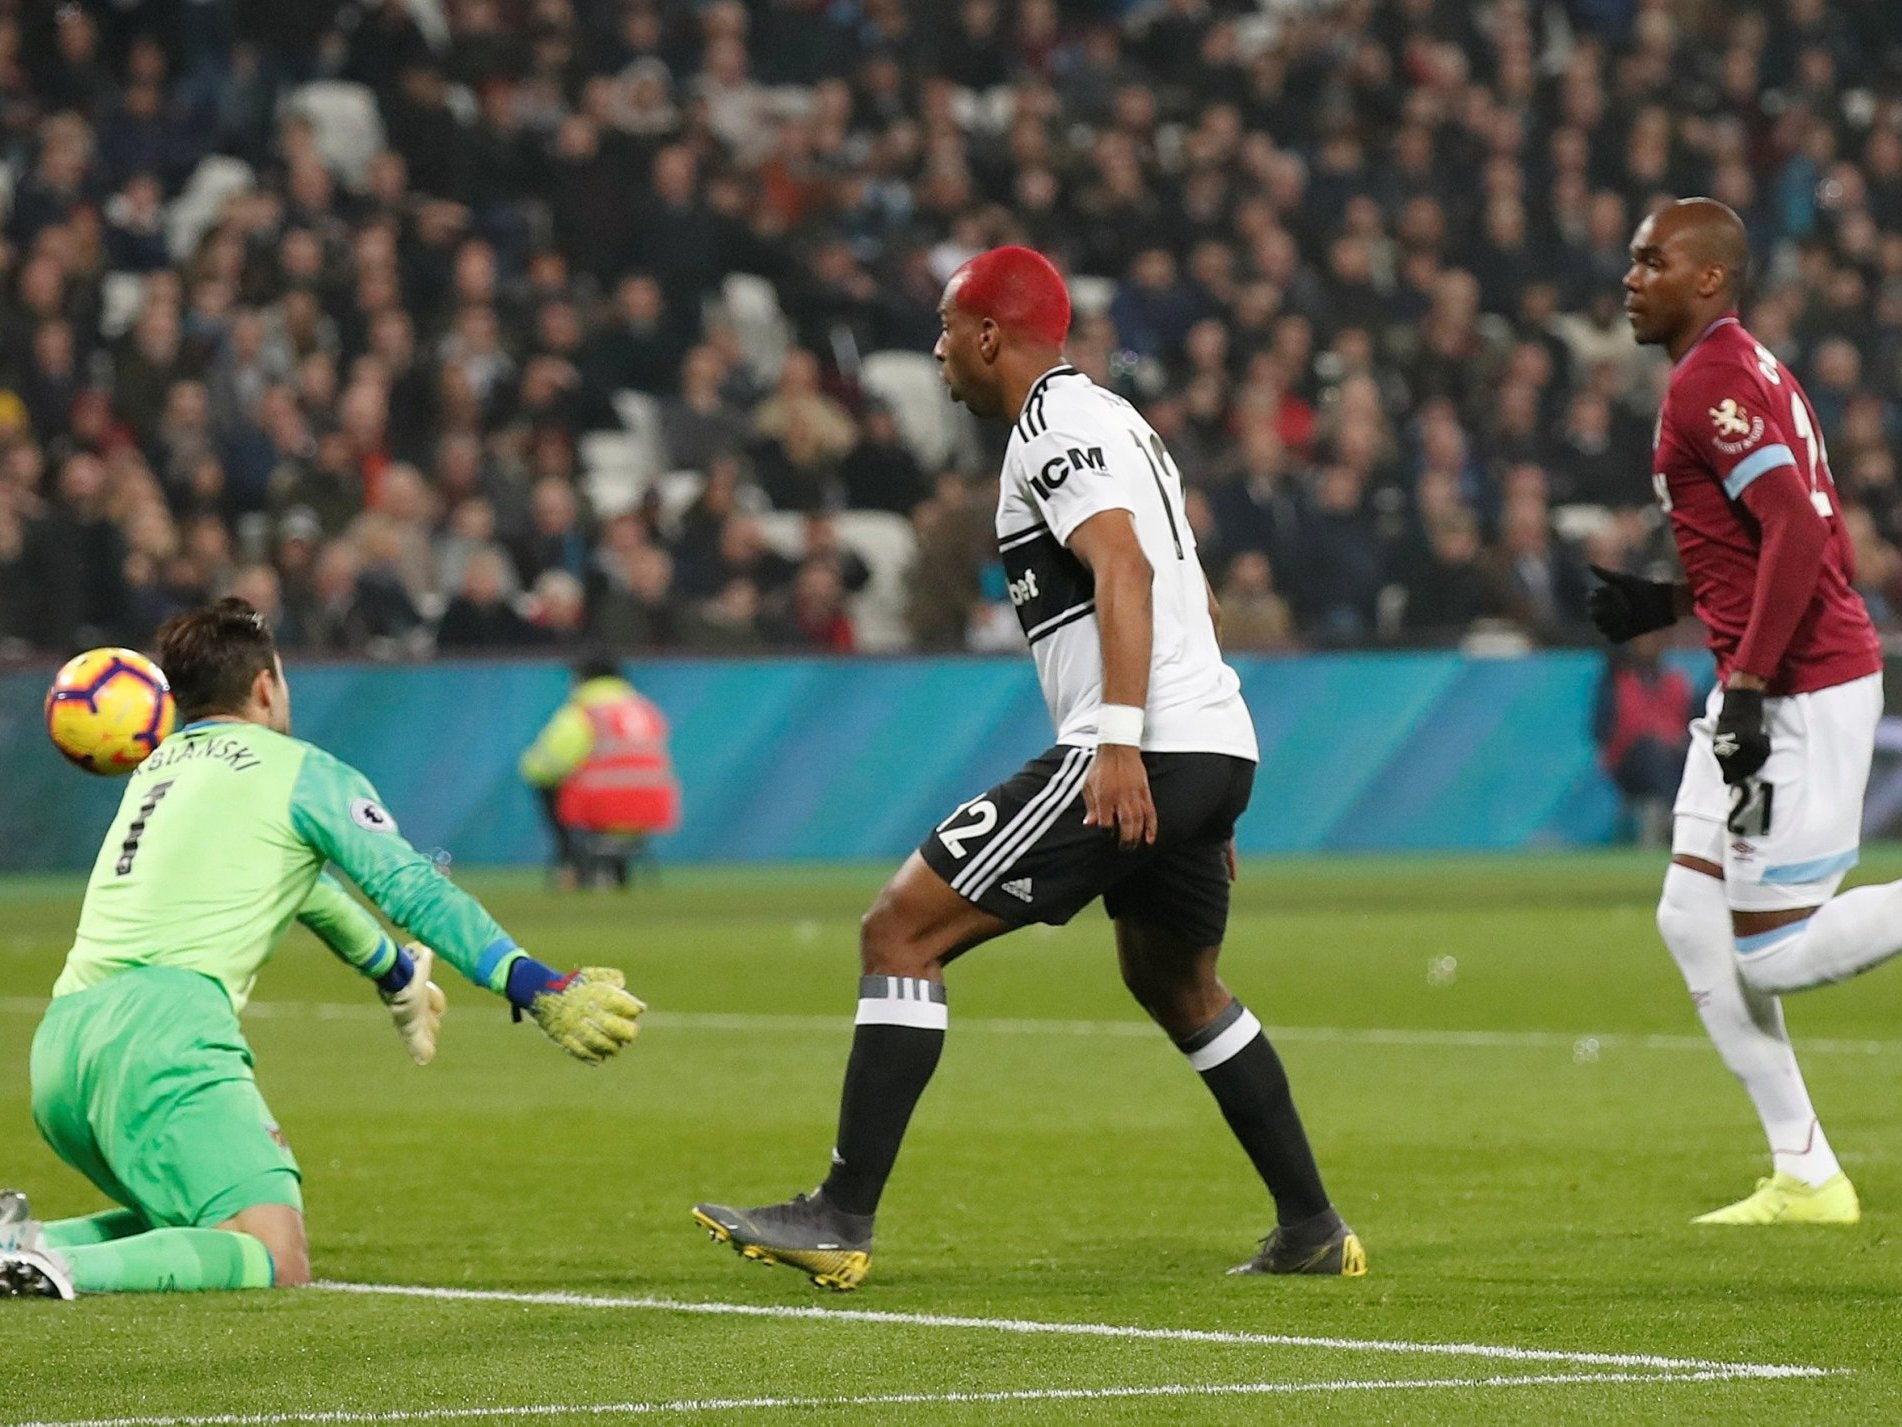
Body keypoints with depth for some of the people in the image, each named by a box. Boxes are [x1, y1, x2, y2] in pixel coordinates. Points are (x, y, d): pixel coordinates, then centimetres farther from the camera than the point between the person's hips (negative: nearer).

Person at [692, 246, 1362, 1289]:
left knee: (901, 931, -9)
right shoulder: (1113, 419, 25)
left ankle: (841, 1218, -14)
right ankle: (1313, 1231, 30)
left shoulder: (1056, 427, -6)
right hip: (1214, 751, 10)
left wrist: (1120, 741, -32)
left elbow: (1124, 567, -22)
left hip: (1135, 759, -10)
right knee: (1177, 986, 29)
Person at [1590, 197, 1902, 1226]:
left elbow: (1799, 535, -26)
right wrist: (1674, 605, 18)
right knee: (1692, 921, 9)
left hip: (1803, 692, -11)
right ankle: (1804, 1178, 11)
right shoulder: (1748, 372, 17)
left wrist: (1747, 685, -24)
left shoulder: (1712, 382, -15)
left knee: (1772, 951, -9)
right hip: (1762, 691, 11)